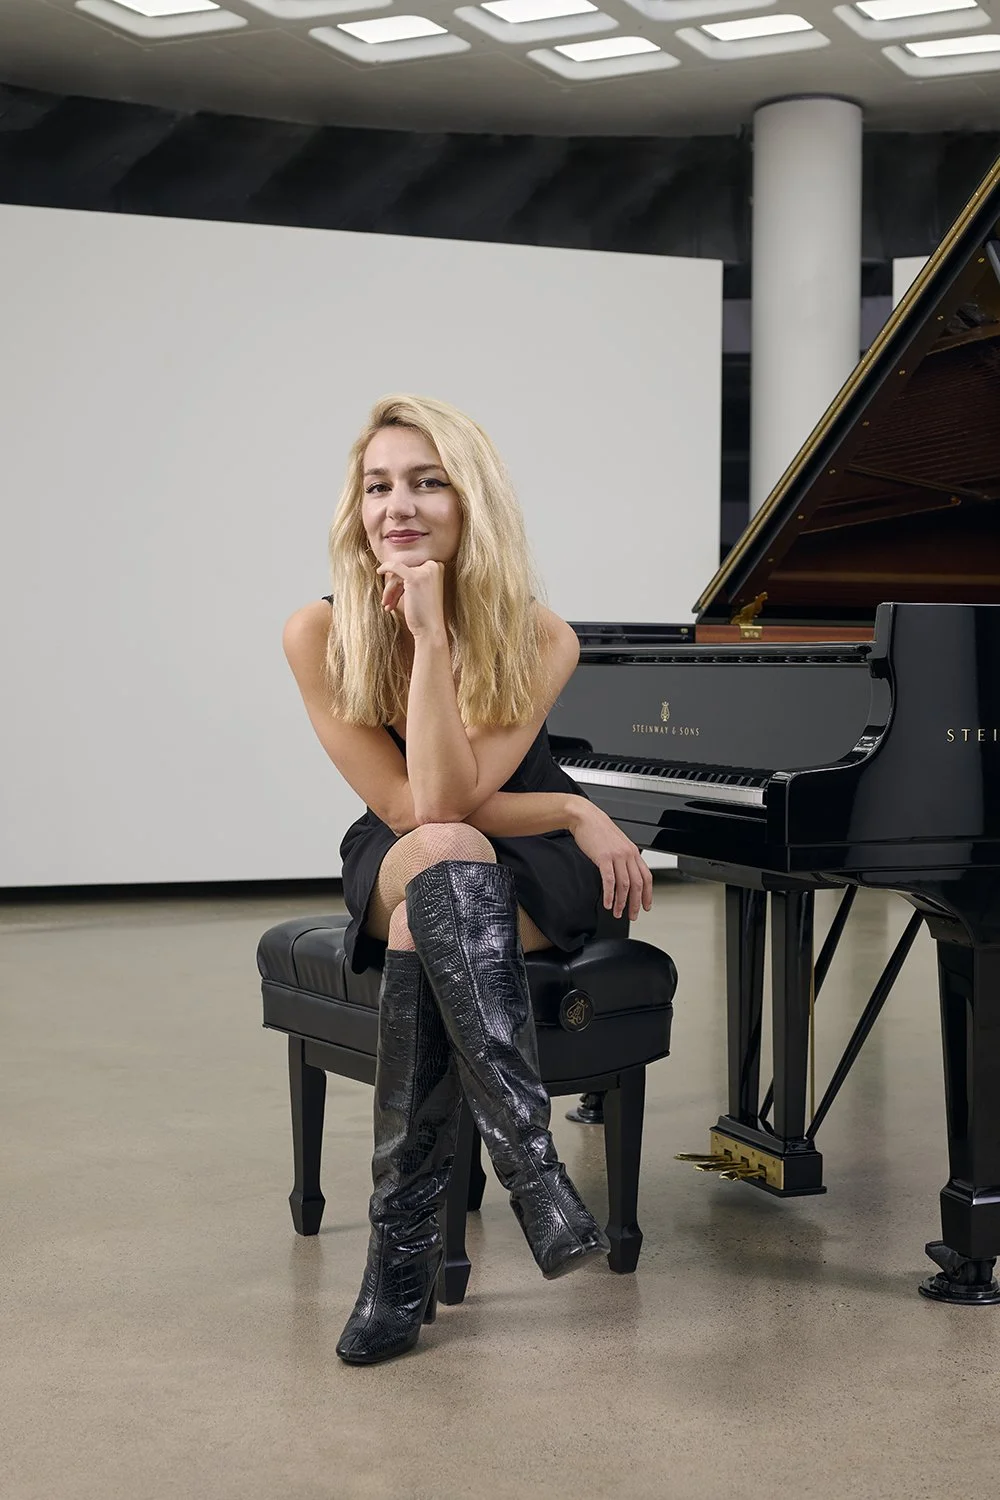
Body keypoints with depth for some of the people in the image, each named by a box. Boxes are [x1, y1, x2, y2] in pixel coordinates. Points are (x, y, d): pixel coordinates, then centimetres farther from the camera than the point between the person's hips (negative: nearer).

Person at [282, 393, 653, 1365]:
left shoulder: (538, 639, -17)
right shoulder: (320, 637, -15)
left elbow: (450, 793, -29)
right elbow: (410, 808, -18)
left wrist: (431, 634, -33)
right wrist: (576, 814, -18)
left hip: (529, 881, 0)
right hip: (395, 871, 1)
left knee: (427, 924, -37)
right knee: (448, 856, -39)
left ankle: (402, 1257, -34)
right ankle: (531, 1164, -47)